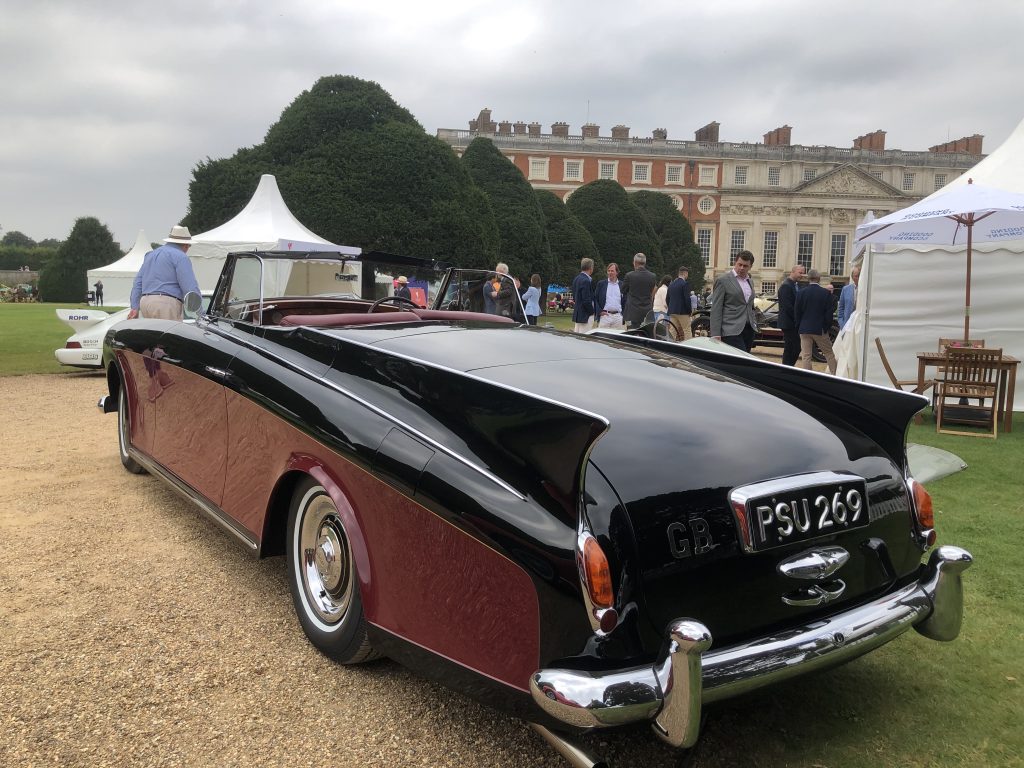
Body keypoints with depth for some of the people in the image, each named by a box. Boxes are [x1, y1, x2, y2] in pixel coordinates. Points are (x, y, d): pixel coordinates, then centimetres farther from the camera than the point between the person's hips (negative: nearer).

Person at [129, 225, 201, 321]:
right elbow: (190, 288, -12)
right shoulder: (181, 257, -2)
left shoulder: (151, 254, 26)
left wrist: (135, 307, 20)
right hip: (166, 303, -8)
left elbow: (138, 281, 23)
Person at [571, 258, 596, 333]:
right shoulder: (586, 281, -18)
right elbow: (586, 300, -20)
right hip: (585, 315, -10)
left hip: (577, 314, 10)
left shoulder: (576, 279, 10)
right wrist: (592, 312, -8)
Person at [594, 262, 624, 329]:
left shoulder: (621, 285, 11)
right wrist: (600, 311, -5)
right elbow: (595, 299, 5)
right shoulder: (601, 284, 7)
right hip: (604, 315, -1)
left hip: (618, 316, 2)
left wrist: (623, 314, 4)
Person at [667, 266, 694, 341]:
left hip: (672, 312, 7)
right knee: (687, 332, -2)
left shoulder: (671, 284, 13)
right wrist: (690, 310, -5)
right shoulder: (685, 284, -10)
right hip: (683, 312, -7)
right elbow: (687, 299, -15)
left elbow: (667, 299, 17)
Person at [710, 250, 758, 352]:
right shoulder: (722, 280, -3)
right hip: (732, 331, -7)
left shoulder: (750, 282, 19)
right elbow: (716, 309, -8)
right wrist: (716, 334, -14)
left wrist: (754, 324, 17)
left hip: (749, 329, 7)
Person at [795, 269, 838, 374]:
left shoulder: (801, 293, -3)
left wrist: (798, 328, 12)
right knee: (829, 354, 12)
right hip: (820, 329, -1)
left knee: (805, 356, 3)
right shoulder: (826, 293, -7)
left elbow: (797, 313, 2)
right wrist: (826, 327, 7)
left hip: (804, 329, 2)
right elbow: (829, 313, -5)